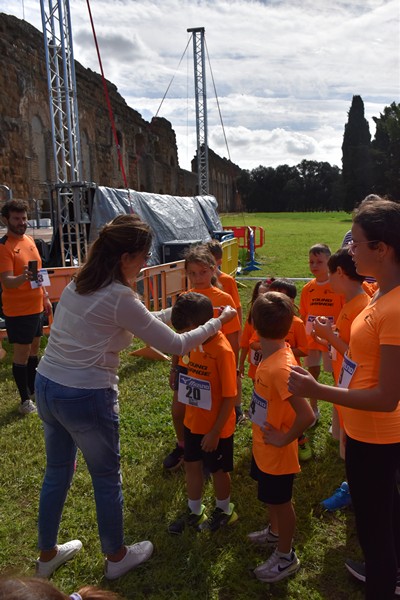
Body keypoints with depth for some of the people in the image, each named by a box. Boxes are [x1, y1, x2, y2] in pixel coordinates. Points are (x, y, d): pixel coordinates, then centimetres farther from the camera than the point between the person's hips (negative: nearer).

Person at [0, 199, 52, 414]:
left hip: (35, 306, 8)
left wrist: (45, 296, 18)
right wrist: (23, 278, -43)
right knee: (21, 353, 0)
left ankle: (34, 390, 32)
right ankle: (25, 400, 12)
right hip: (17, 310, -8)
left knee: (34, 349, 18)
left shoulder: (29, 240, 8)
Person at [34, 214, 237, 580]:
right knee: (107, 478, 15)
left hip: (46, 386, 8)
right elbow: (176, 346, -14)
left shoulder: (78, 283, 5)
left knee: (57, 472, 25)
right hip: (86, 398, -8)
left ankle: (48, 555, 44)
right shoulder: (120, 298, -20)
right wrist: (218, 322, -1)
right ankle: (117, 557, 37)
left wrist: (174, 311, 17)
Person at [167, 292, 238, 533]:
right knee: (192, 466, 20)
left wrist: (215, 432, -17)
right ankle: (194, 512, 42)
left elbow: (230, 398, -22)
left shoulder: (222, 351, -27)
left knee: (218, 470, 15)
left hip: (216, 428, -6)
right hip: (193, 422, 7)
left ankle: (224, 511, 41)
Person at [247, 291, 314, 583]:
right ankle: (276, 532, 54)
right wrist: (258, 410, 7)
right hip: (263, 447, 8)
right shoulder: (275, 354, -7)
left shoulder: (280, 367, -35)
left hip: (276, 453, -8)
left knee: (280, 501, 14)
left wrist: (284, 439, -23)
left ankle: (286, 557, 36)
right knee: (271, 498, 29)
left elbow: (307, 416, -38)